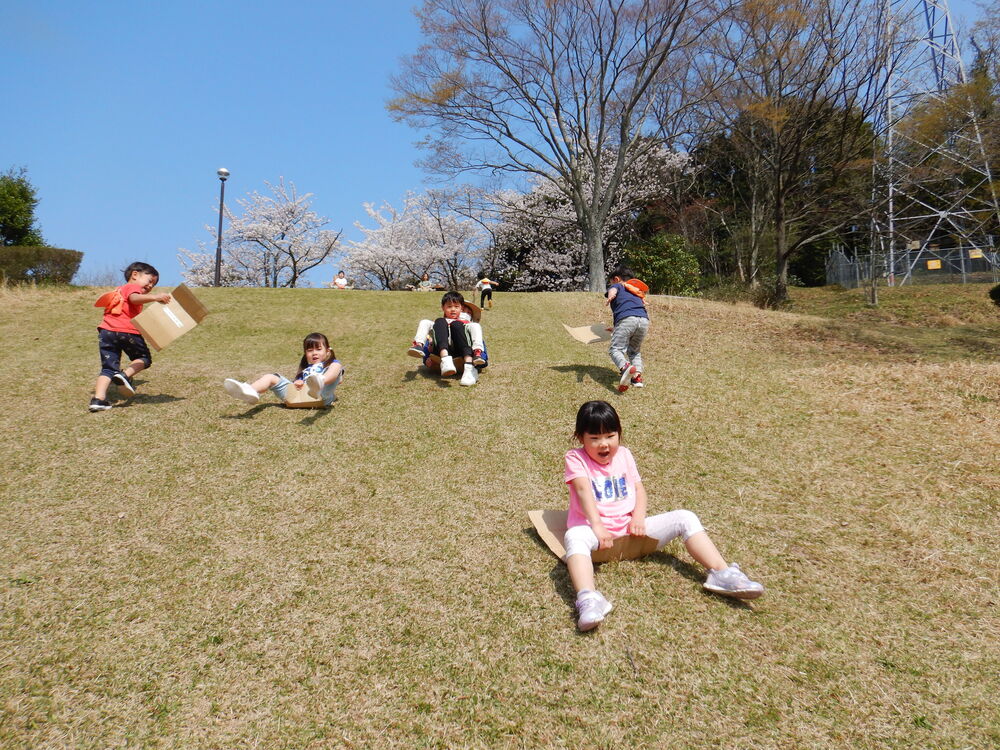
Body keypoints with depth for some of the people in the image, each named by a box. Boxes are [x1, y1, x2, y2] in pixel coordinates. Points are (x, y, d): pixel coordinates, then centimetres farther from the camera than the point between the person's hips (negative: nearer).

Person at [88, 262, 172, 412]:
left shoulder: (120, 290, 34)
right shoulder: (133, 287, 7)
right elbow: (134, 298, -17)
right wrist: (154, 297, -30)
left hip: (106, 332, 7)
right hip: (127, 332, -7)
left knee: (108, 367, 8)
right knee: (144, 358, 13)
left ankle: (98, 399, -4)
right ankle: (125, 375, -12)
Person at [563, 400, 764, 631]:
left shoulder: (623, 454, 13)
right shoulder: (576, 458, -2)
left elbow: (638, 488, 7)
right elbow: (583, 490, -17)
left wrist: (638, 517, -14)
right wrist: (596, 525, -32)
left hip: (629, 527, 5)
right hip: (596, 529, -5)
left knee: (684, 518, -9)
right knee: (574, 537, -41)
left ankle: (721, 573, -18)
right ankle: (588, 599, -61)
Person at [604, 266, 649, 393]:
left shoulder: (616, 286, 24)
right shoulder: (635, 291, 40)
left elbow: (613, 290, -1)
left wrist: (610, 297, -27)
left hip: (627, 319, -6)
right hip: (644, 320, 6)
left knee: (615, 349, -9)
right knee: (634, 350, 23)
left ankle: (625, 367, -39)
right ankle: (637, 376, 2)